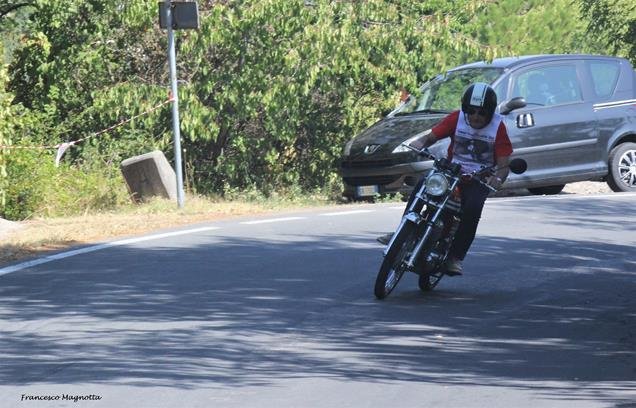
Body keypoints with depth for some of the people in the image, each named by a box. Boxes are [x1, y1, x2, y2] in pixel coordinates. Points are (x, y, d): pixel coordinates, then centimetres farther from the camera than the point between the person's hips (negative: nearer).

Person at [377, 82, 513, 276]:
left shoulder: (497, 126, -9)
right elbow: (431, 136, -2)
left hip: (479, 180, -2)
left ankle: (455, 257, -25)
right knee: (422, 185, -27)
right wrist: (420, 143, -27)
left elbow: (503, 164, -12)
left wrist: (498, 177, -35)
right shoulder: (457, 118, -3)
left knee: (473, 207, -33)